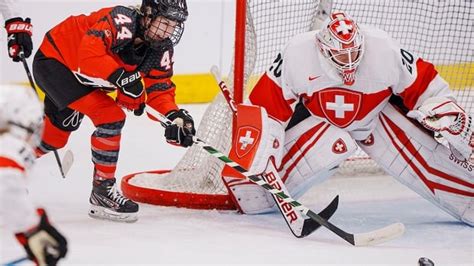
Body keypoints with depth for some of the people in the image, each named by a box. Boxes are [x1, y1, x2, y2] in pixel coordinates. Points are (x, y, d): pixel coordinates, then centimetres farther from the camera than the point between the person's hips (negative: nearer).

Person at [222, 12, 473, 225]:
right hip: (316, 117, -1)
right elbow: (265, 105, -24)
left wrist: (453, 121, -23)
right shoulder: (296, 56, -31)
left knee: (427, 159, -14)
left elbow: (426, 85, -17)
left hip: (378, 114, 1)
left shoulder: (385, 51, -31)